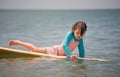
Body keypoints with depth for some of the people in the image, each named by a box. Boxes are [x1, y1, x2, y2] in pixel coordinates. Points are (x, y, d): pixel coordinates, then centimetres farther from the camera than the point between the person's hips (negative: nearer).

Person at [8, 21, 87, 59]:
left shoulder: (80, 40, -7)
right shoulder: (70, 34, -26)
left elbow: (82, 51, 5)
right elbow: (64, 45, -36)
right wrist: (70, 55, -46)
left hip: (62, 54, 7)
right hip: (55, 50, -7)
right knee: (35, 49, -2)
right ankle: (18, 42, 11)